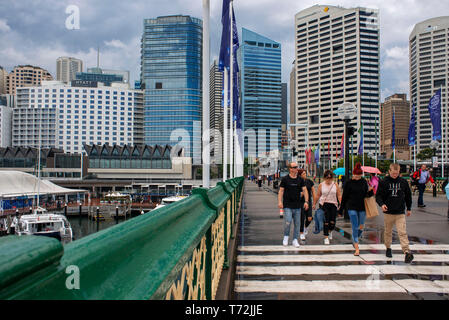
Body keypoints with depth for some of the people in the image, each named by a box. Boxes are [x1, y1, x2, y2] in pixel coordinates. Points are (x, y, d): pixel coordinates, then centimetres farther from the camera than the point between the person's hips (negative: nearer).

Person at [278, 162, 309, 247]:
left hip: (297, 206, 4)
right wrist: (279, 201, -12)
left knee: (297, 223, 6)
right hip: (287, 206, -3)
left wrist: (306, 201, -5)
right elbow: (281, 191, -1)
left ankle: (295, 240, 18)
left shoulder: (300, 179, 8)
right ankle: (286, 236, 12)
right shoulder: (285, 179, -1)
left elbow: (305, 190, 6)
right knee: (288, 222, -13)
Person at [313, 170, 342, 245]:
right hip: (324, 204, -1)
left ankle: (330, 231, 33)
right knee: (326, 222, -8)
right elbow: (318, 195, 11)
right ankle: (326, 237, 0)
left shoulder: (335, 185, 5)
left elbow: (339, 195, 4)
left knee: (332, 222, -1)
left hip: (333, 205, 1)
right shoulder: (321, 185, 4)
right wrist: (314, 204, 13)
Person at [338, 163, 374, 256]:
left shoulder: (364, 182, 5)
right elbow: (344, 197, 0)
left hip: (362, 208, 3)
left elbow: (366, 195, 12)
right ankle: (357, 249, -3)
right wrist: (341, 210, 1)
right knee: (355, 227, -6)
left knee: (361, 227, 10)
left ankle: (354, 240, 38)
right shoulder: (349, 183, -3)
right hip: (352, 208, -3)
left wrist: (370, 191, -11)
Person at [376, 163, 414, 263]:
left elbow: (408, 195, 15)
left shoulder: (403, 182, 3)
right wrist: (381, 204, -19)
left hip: (400, 213, 0)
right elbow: (378, 195, 0)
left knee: (402, 232, -10)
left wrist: (409, 208, 19)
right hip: (388, 212, 0)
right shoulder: (383, 182, -2)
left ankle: (407, 252, -13)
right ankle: (388, 248, 31)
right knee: (388, 232, 13)